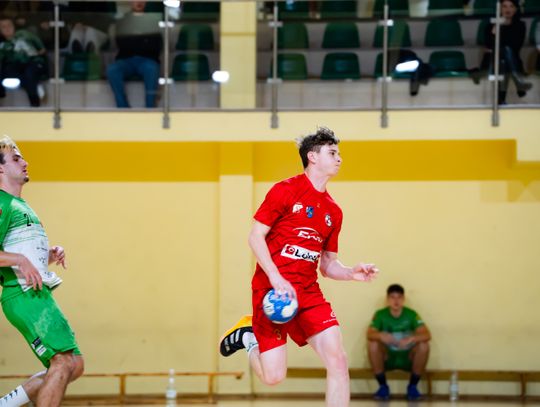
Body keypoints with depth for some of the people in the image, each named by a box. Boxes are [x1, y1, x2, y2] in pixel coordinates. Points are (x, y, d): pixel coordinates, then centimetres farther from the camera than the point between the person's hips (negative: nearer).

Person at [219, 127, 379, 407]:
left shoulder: (333, 212, 14)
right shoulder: (285, 191, -4)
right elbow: (255, 237, -7)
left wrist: (352, 273, -3)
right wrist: (276, 278, -18)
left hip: (308, 292, 5)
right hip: (272, 288, -5)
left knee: (338, 361, -12)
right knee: (273, 376, -9)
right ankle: (248, 334, 23)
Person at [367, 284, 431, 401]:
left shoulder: (411, 314, -8)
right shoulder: (380, 315, -7)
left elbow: (427, 335, -21)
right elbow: (370, 334, -22)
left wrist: (411, 338, -42)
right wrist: (381, 335, -46)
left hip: (407, 358, 0)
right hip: (387, 358, 0)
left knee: (424, 345, -27)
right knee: (373, 344, -28)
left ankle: (413, 386, -11)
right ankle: (383, 386, -14)